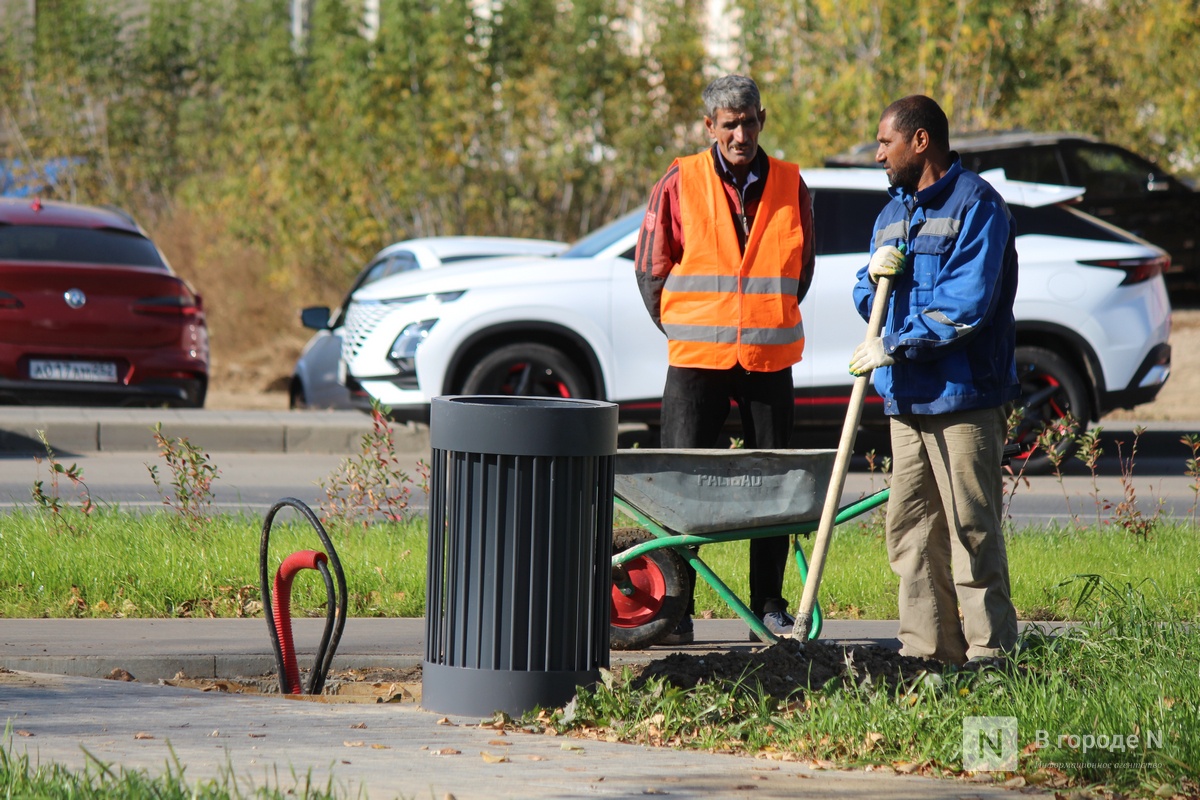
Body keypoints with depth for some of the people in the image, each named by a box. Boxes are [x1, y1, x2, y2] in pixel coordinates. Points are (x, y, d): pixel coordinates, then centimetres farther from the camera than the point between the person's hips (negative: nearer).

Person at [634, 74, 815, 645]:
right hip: (696, 360, -2)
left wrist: (769, 325, 11)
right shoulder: (680, 184, -1)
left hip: (770, 358, 2)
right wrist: (683, 331, 6)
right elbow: (650, 269, 6)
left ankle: (770, 608, 13)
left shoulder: (789, 186, 6)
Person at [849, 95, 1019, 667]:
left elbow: (965, 304, -17)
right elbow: (868, 302, 22)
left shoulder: (975, 205, -7)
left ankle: (990, 656, -5)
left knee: (971, 531, -7)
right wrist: (874, 276, -1)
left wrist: (895, 347, -15)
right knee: (909, 531, 7)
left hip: (964, 399, -8)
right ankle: (927, 652, 12)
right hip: (906, 401, 8)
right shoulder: (893, 214, 19)